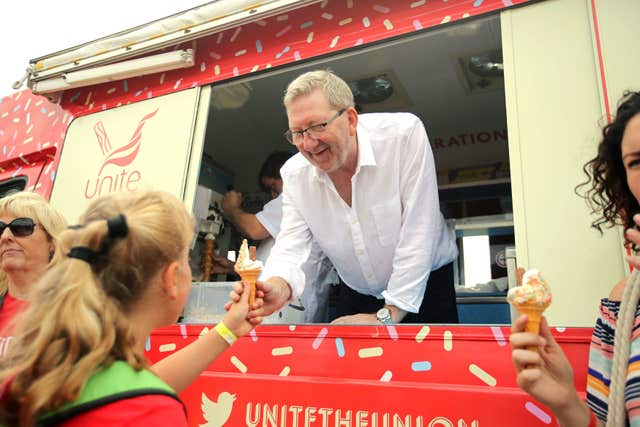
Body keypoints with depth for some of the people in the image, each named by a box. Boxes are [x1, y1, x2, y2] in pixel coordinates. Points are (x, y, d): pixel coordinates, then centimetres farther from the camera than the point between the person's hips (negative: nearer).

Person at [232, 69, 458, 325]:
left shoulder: (405, 134, -21)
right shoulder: (294, 174, -8)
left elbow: (418, 232, -21)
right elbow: (291, 245, -11)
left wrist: (388, 315, -19)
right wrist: (279, 286, -35)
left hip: (428, 286, -3)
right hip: (355, 296, 4)